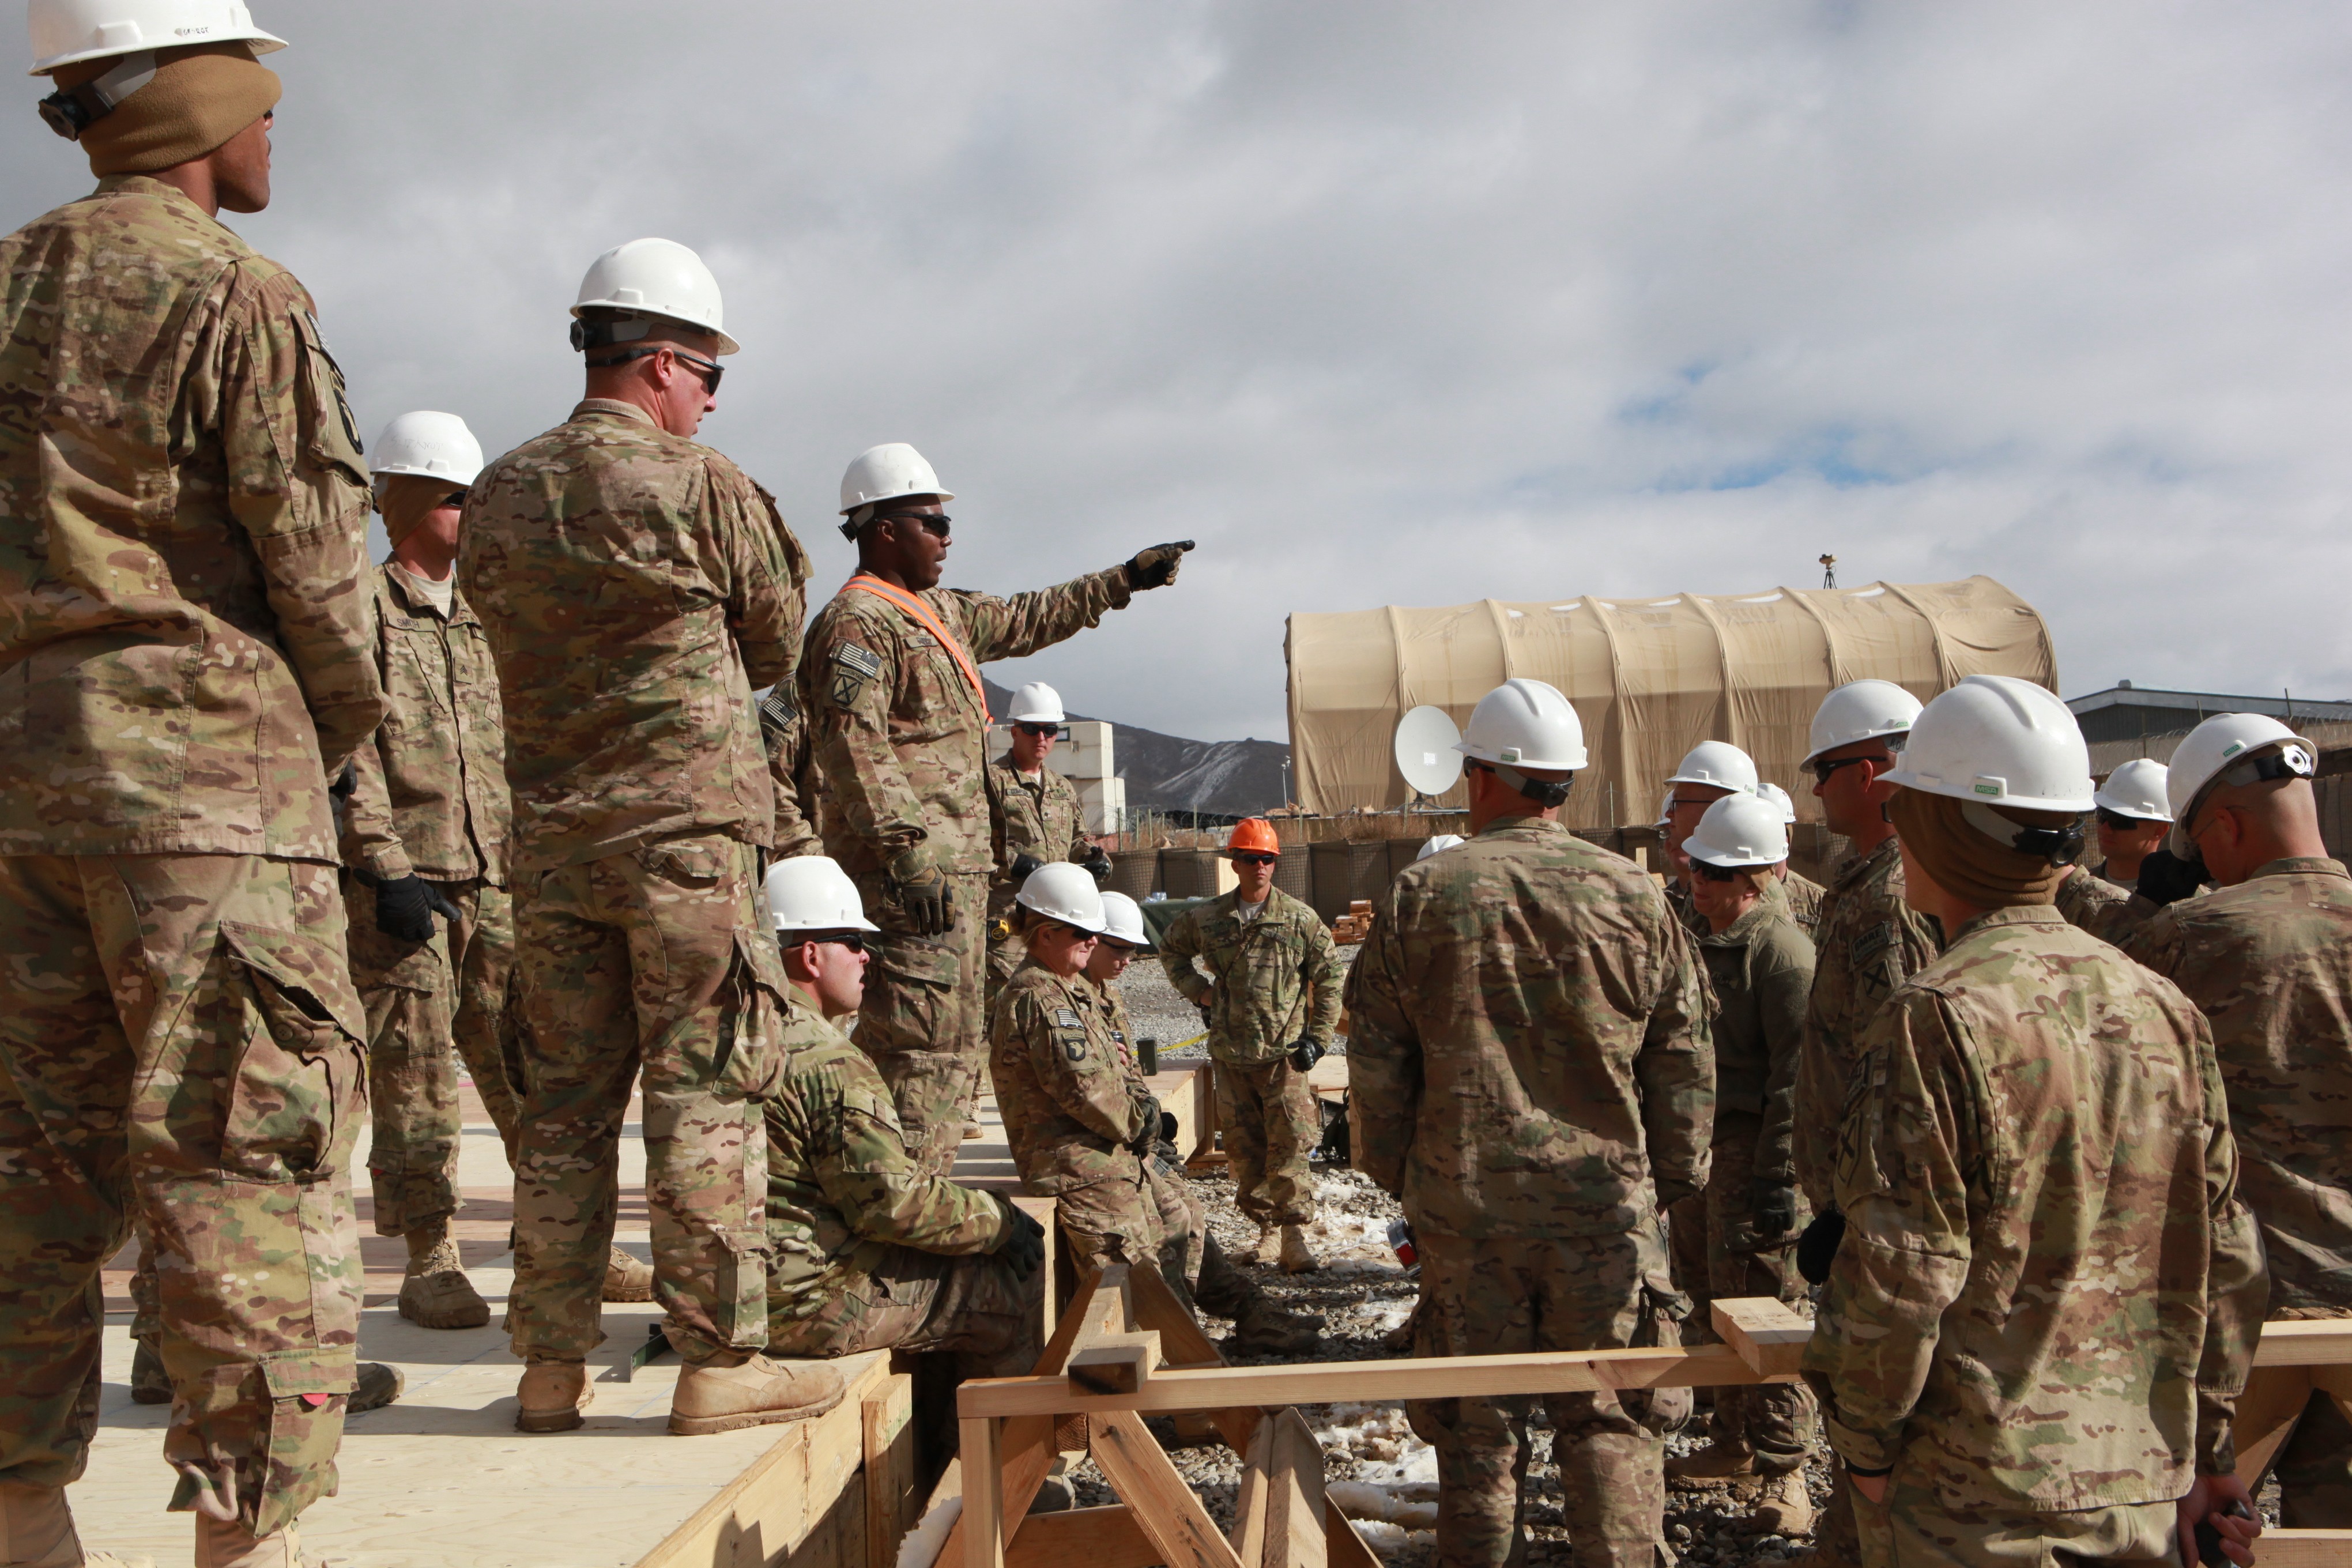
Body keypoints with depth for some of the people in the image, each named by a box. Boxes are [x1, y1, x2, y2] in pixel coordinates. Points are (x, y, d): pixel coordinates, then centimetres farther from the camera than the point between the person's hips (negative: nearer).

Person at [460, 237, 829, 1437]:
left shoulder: (496, 499, 9)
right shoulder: (704, 489, -7)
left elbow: (513, 645, 14)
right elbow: (778, 650, 3)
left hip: (549, 833, 6)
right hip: (685, 830, -5)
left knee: (562, 1101, 11)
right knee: (703, 1095, 0)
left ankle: (551, 1367, 18)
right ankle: (719, 1360, 5)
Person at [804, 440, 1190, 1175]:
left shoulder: (942, 613, 21)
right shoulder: (856, 622, -10)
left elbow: (1027, 620, 35)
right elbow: (855, 749, -20)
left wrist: (1124, 580, 37)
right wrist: (907, 855, -26)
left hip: (955, 867, 11)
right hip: (912, 873, -11)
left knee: (957, 1047, 14)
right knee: (920, 1044, -12)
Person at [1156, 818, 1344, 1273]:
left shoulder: (1300, 919, -1)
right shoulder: (1207, 919, 5)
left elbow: (1329, 978, 5)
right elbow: (1171, 949, 24)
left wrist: (1317, 1037, -1)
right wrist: (1198, 992, 12)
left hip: (1285, 1054, -3)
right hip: (1230, 1054, 3)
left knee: (1290, 1146, -9)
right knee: (1244, 1148, 8)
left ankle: (1295, 1235, -4)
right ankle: (1268, 1227, 22)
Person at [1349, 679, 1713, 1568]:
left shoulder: (1419, 896, -4)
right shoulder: (1633, 895, -3)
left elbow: (1376, 1066, 1)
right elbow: (1683, 1067, 2)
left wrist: (1400, 1178, 13)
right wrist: (1670, 1183, 13)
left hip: (1462, 1203, 0)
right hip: (1606, 1204, 0)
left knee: (1477, 1425, 13)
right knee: (1610, 1421, 10)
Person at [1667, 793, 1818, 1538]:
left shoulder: (1780, 949, -14)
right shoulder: (1709, 941, 14)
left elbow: (1795, 1075, -19)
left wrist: (1777, 1177, -22)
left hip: (1753, 1151, -9)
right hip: (1700, 1147, 9)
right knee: (1709, 1299, 16)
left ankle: (1784, 1470, 7)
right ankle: (1732, 1442, 30)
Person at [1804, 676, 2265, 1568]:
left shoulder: (1942, 1016, -19)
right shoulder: (2162, 1008, 3)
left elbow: (1903, 1268, -20)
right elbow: (2226, 1254, 8)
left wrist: (1864, 1444, -6)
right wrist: (2206, 1447, 16)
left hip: (1979, 1496, -7)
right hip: (2143, 1482, 7)